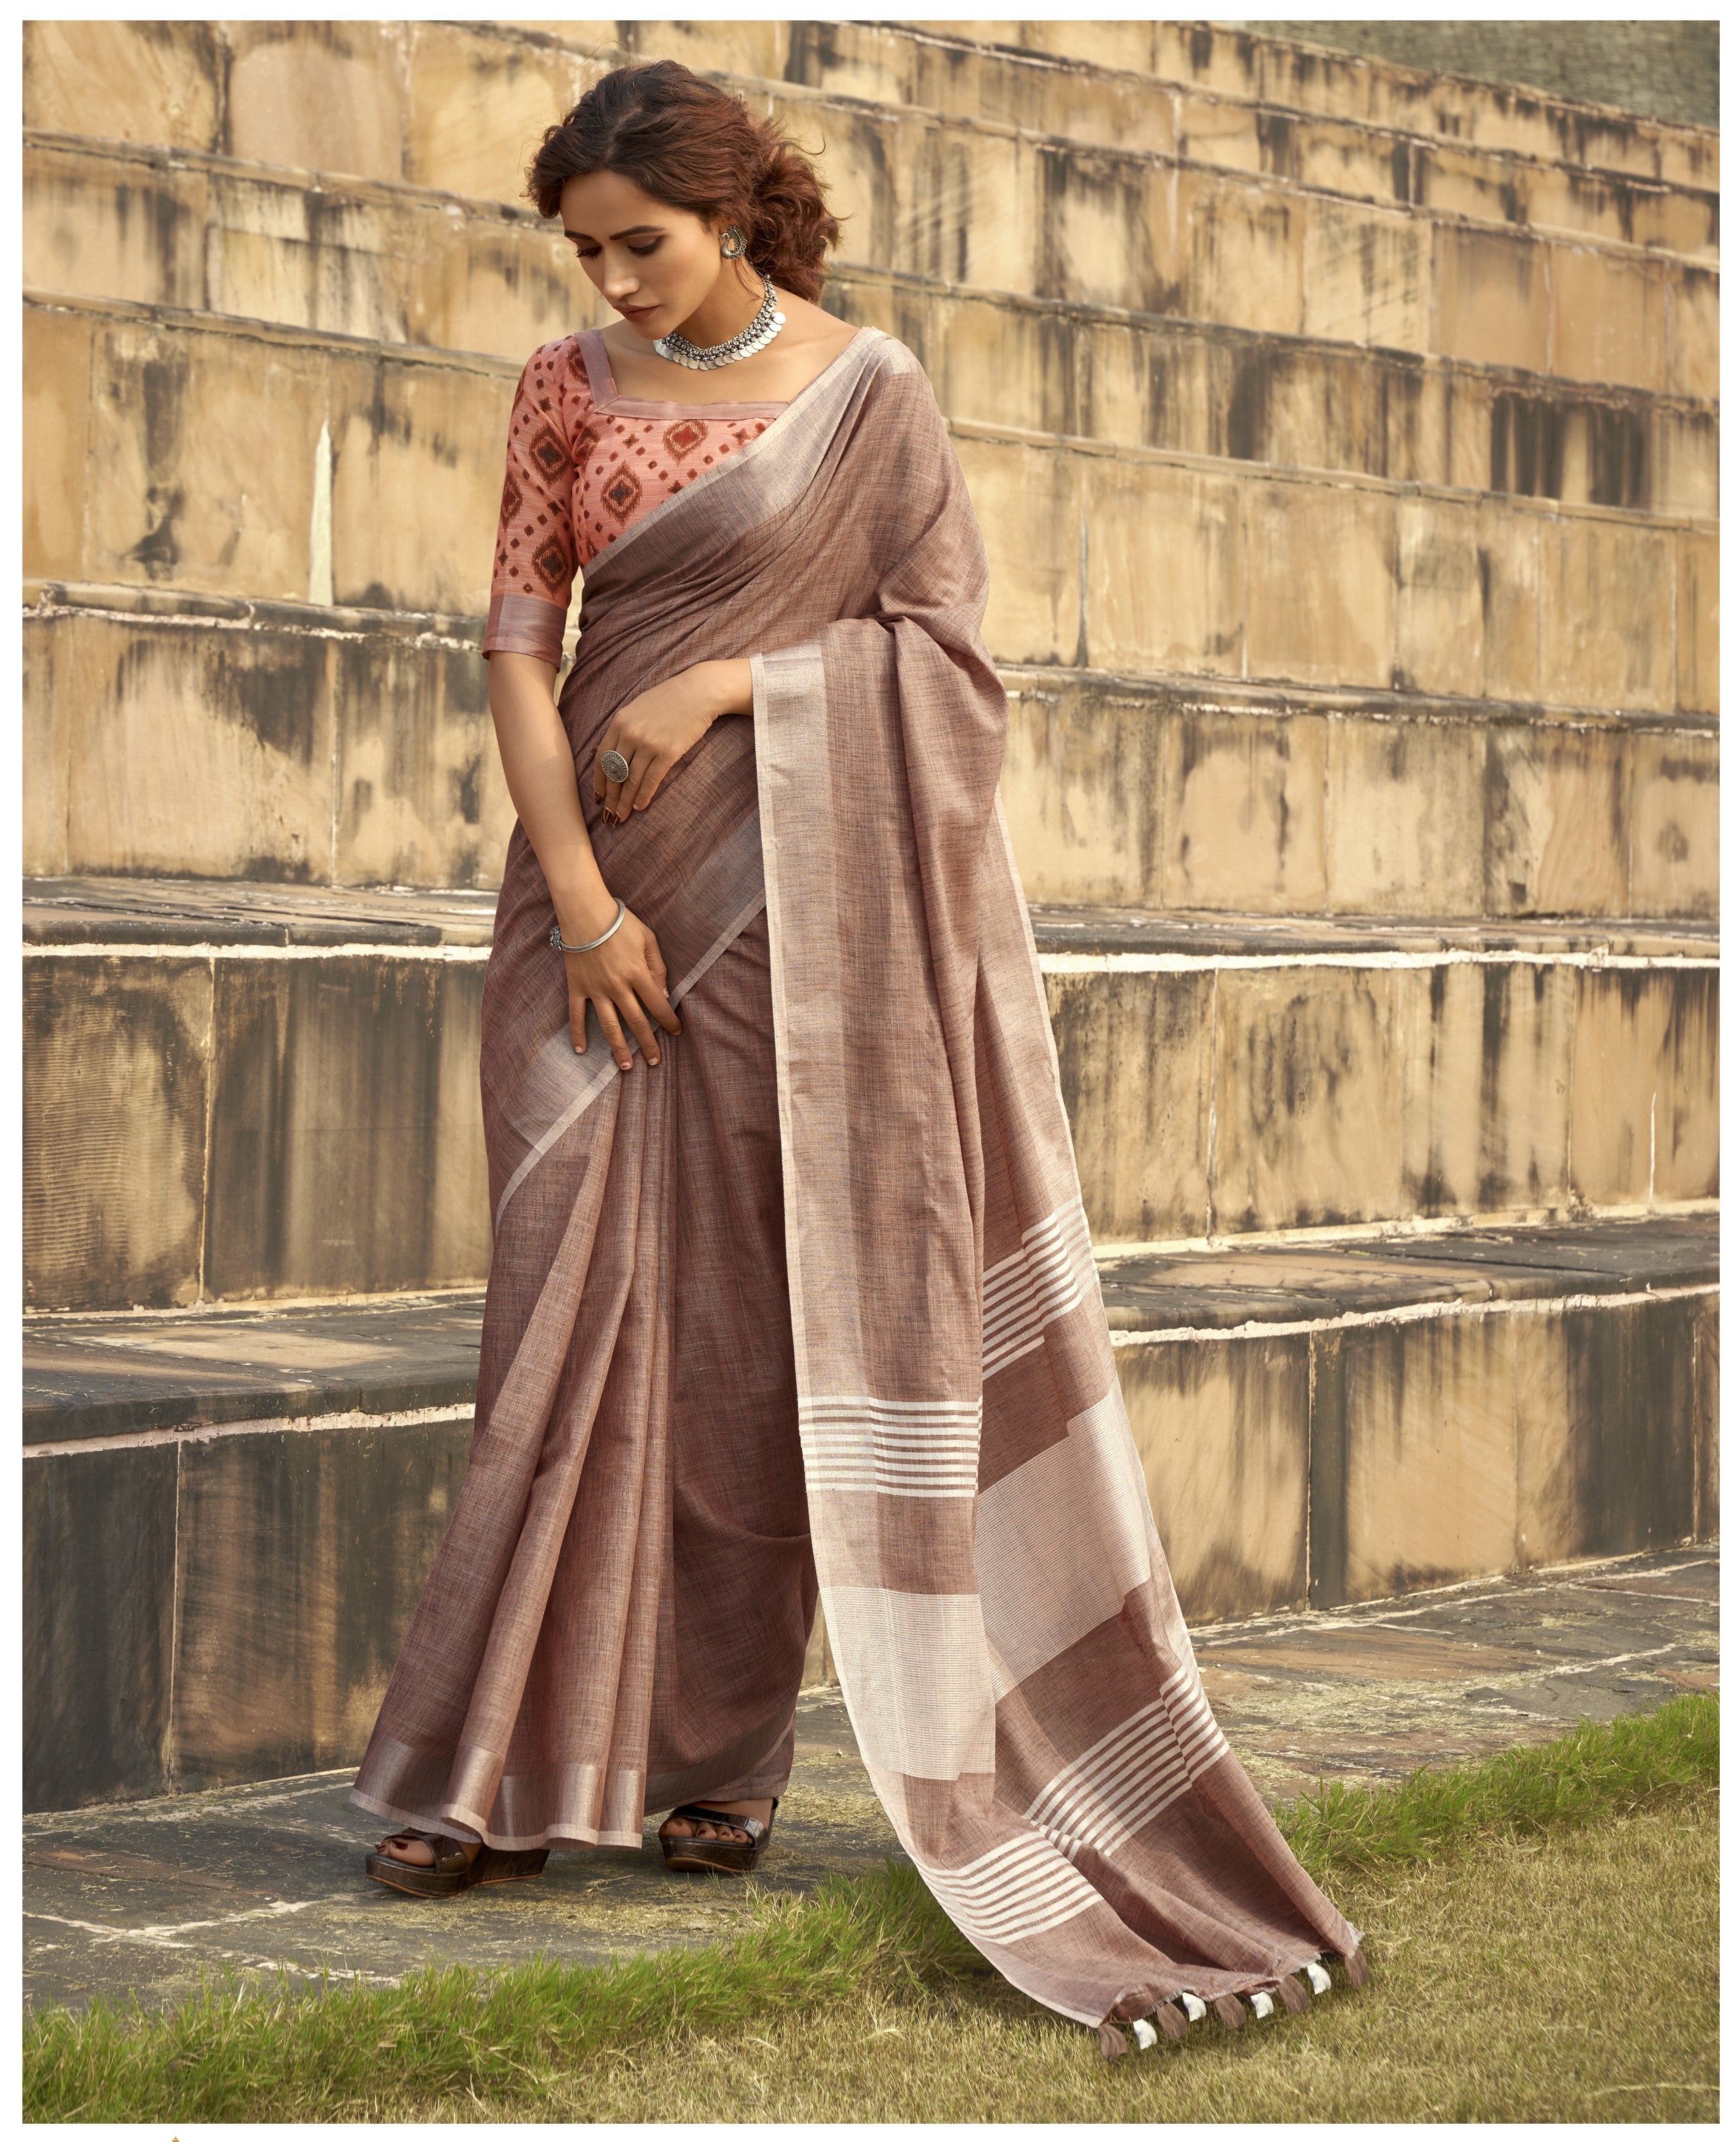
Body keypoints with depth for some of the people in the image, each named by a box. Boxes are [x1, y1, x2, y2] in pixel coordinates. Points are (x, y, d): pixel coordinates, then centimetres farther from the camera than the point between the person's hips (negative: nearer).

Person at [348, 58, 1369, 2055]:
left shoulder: (869, 387, -2)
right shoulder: (567, 386, 5)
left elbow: (944, 635, -2)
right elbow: (519, 635, 1)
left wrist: (726, 678, -13)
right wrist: (575, 893, -9)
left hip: (794, 891, -2)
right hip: (601, 883, 2)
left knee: (761, 1319, 1)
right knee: (572, 1302, -2)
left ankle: (724, 1754, 11)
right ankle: (507, 1767, 2)